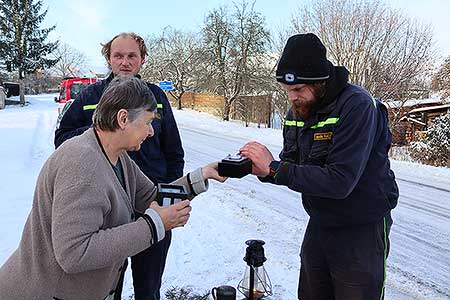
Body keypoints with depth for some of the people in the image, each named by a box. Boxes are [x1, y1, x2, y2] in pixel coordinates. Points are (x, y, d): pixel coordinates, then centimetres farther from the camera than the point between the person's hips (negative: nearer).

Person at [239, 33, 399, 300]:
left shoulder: (357, 105, -24)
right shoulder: (298, 109, 0)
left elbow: (340, 181, -31)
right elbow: (290, 165, 2)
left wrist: (273, 168, -29)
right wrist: (262, 169, -20)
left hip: (362, 228, -7)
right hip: (319, 224, 7)